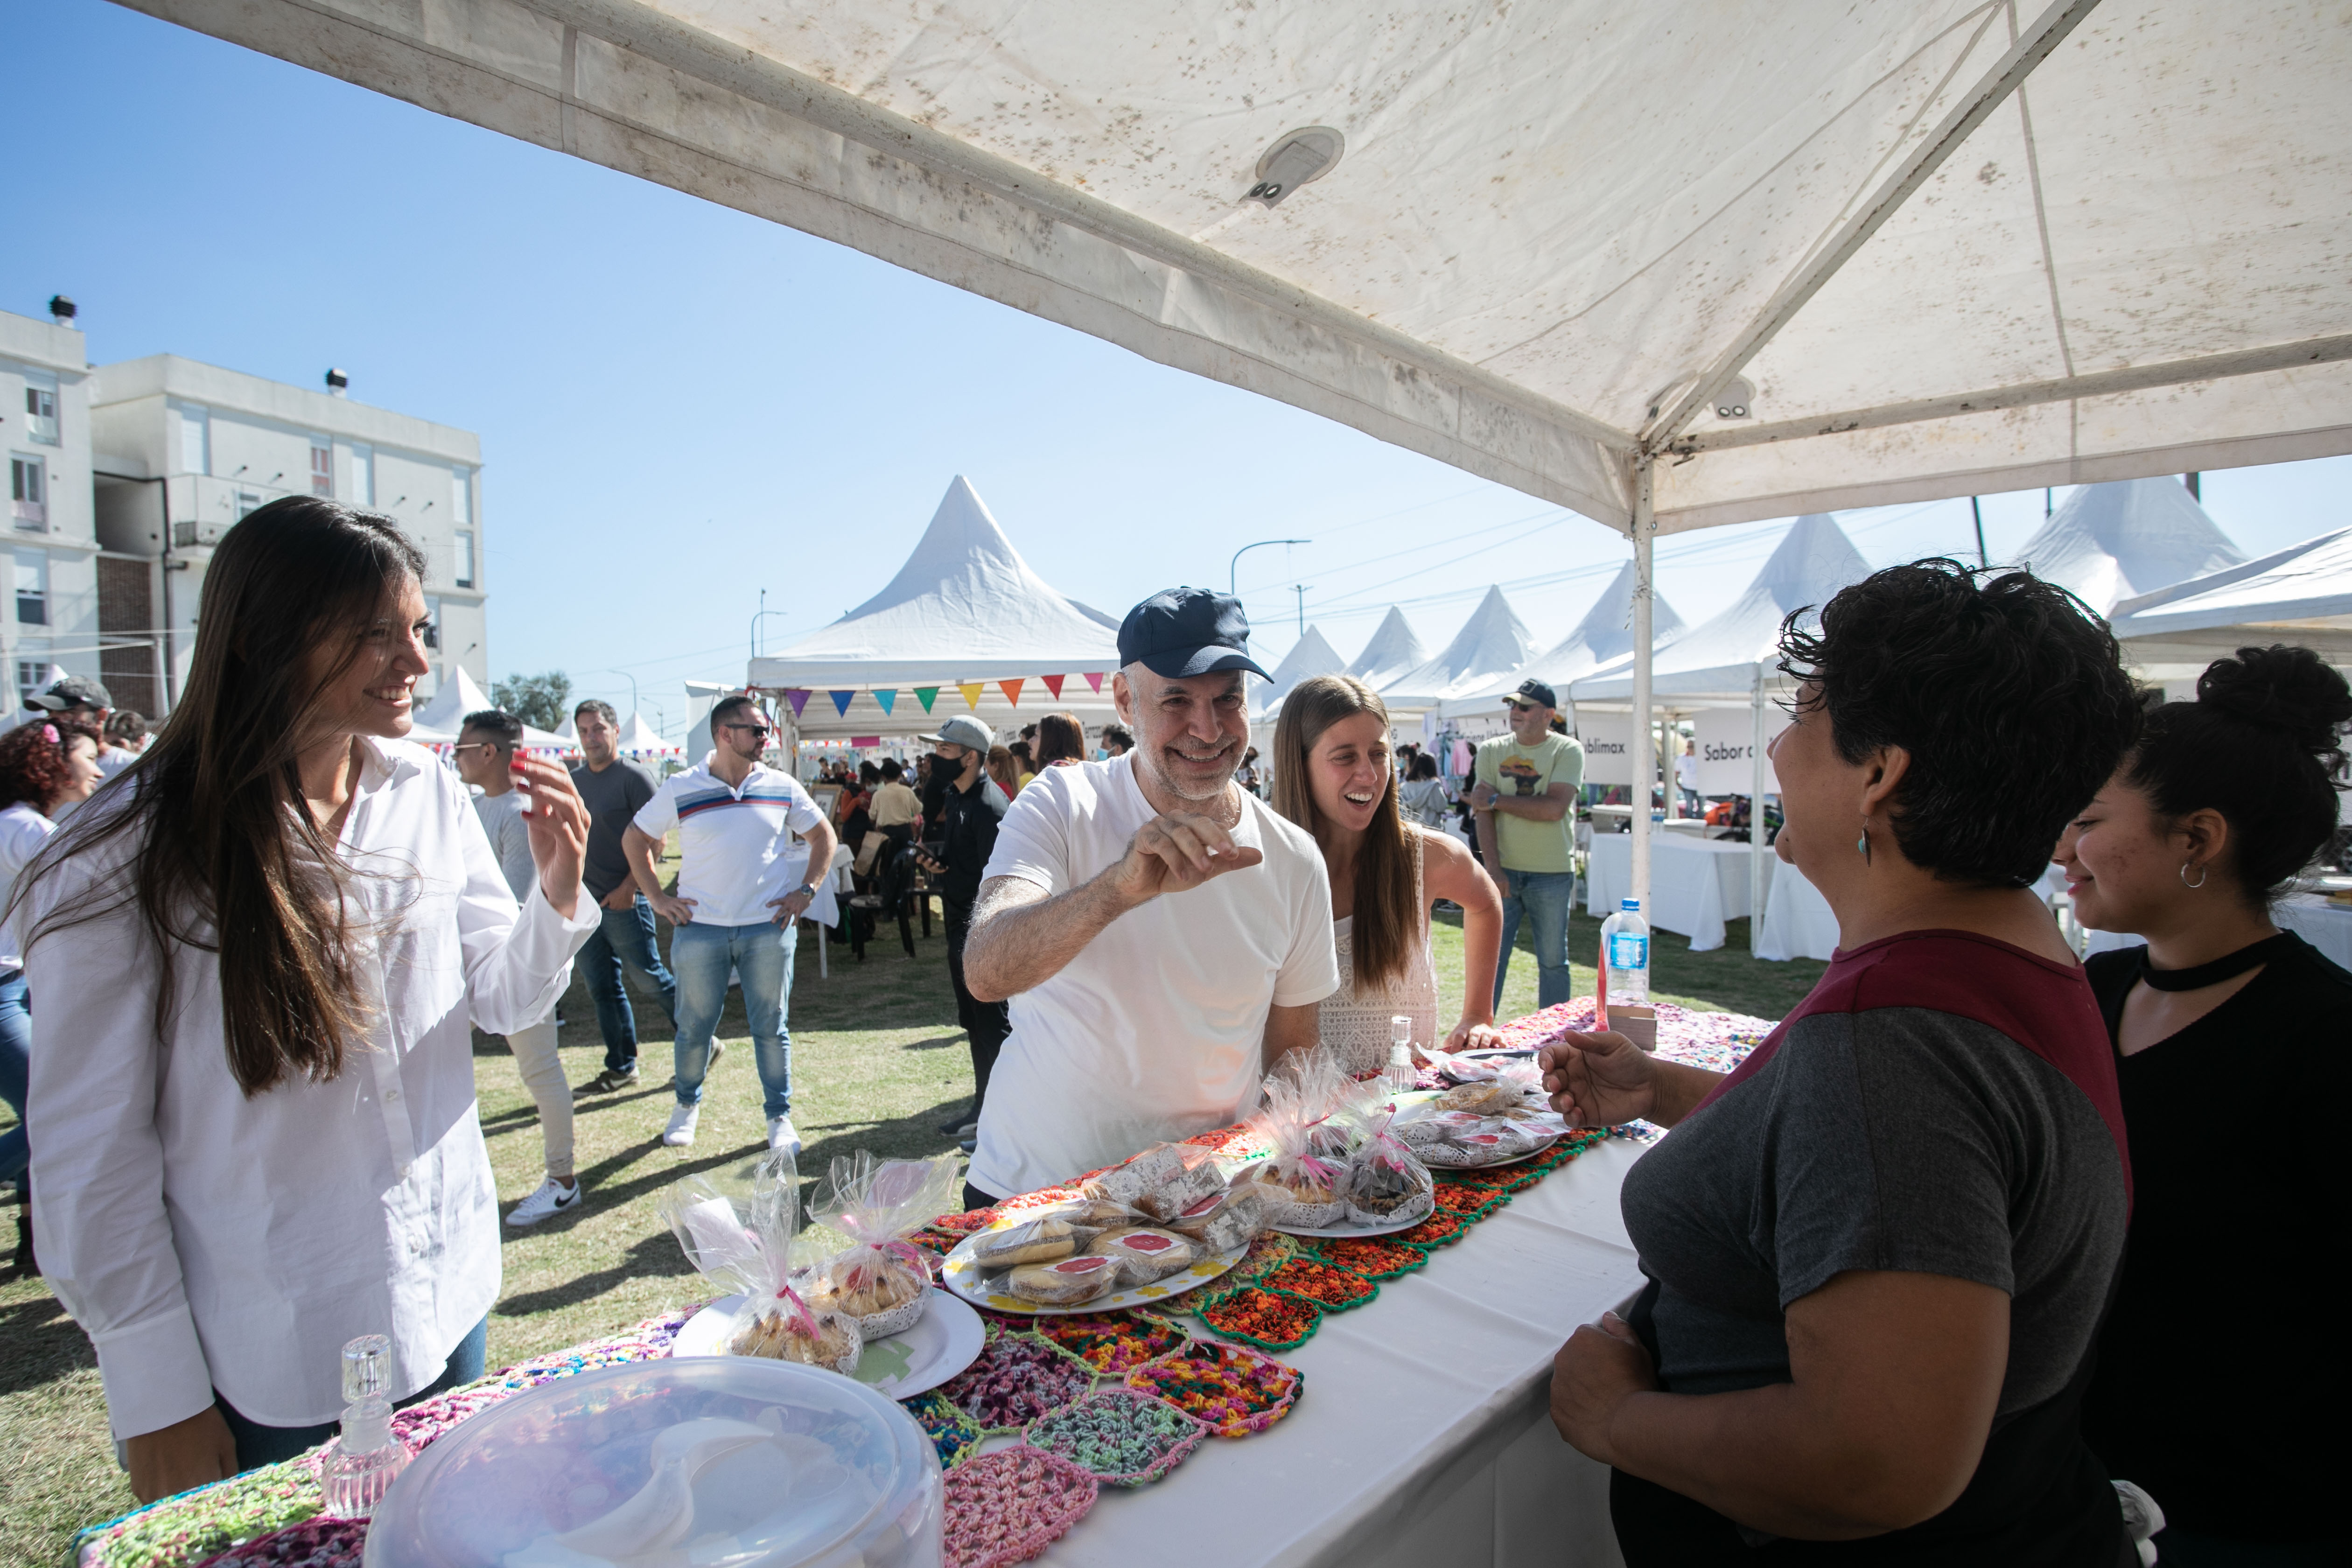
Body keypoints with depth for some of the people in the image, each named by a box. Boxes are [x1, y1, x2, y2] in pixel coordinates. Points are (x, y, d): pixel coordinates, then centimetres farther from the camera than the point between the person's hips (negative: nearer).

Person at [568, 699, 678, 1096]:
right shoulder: (572, 781, 13)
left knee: (653, 976, -1)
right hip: (584, 902, 7)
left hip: (625, 902, -7)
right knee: (602, 987, 11)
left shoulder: (634, 777, -9)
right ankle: (621, 1068, 20)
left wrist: (629, 887, -18)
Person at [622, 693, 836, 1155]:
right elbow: (634, 840, 10)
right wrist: (657, 899, 3)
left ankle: (779, 1115, 22)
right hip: (699, 929, 0)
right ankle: (687, 1104, 37)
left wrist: (805, 892, 2)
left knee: (771, 1028, 7)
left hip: (768, 930, 0)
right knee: (694, 1027, 12)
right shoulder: (680, 789, -2)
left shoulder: (782, 787, 1)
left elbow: (823, 836, 11)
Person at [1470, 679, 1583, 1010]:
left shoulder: (1568, 750, -2)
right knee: (1490, 957, 2)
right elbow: (1483, 813, -3)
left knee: (1553, 962, 7)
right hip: (1502, 872, 2)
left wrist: (1497, 800, -10)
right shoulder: (1491, 751, 6)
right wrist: (1493, 868, -13)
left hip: (1551, 874, -2)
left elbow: (1554, 808, -16)